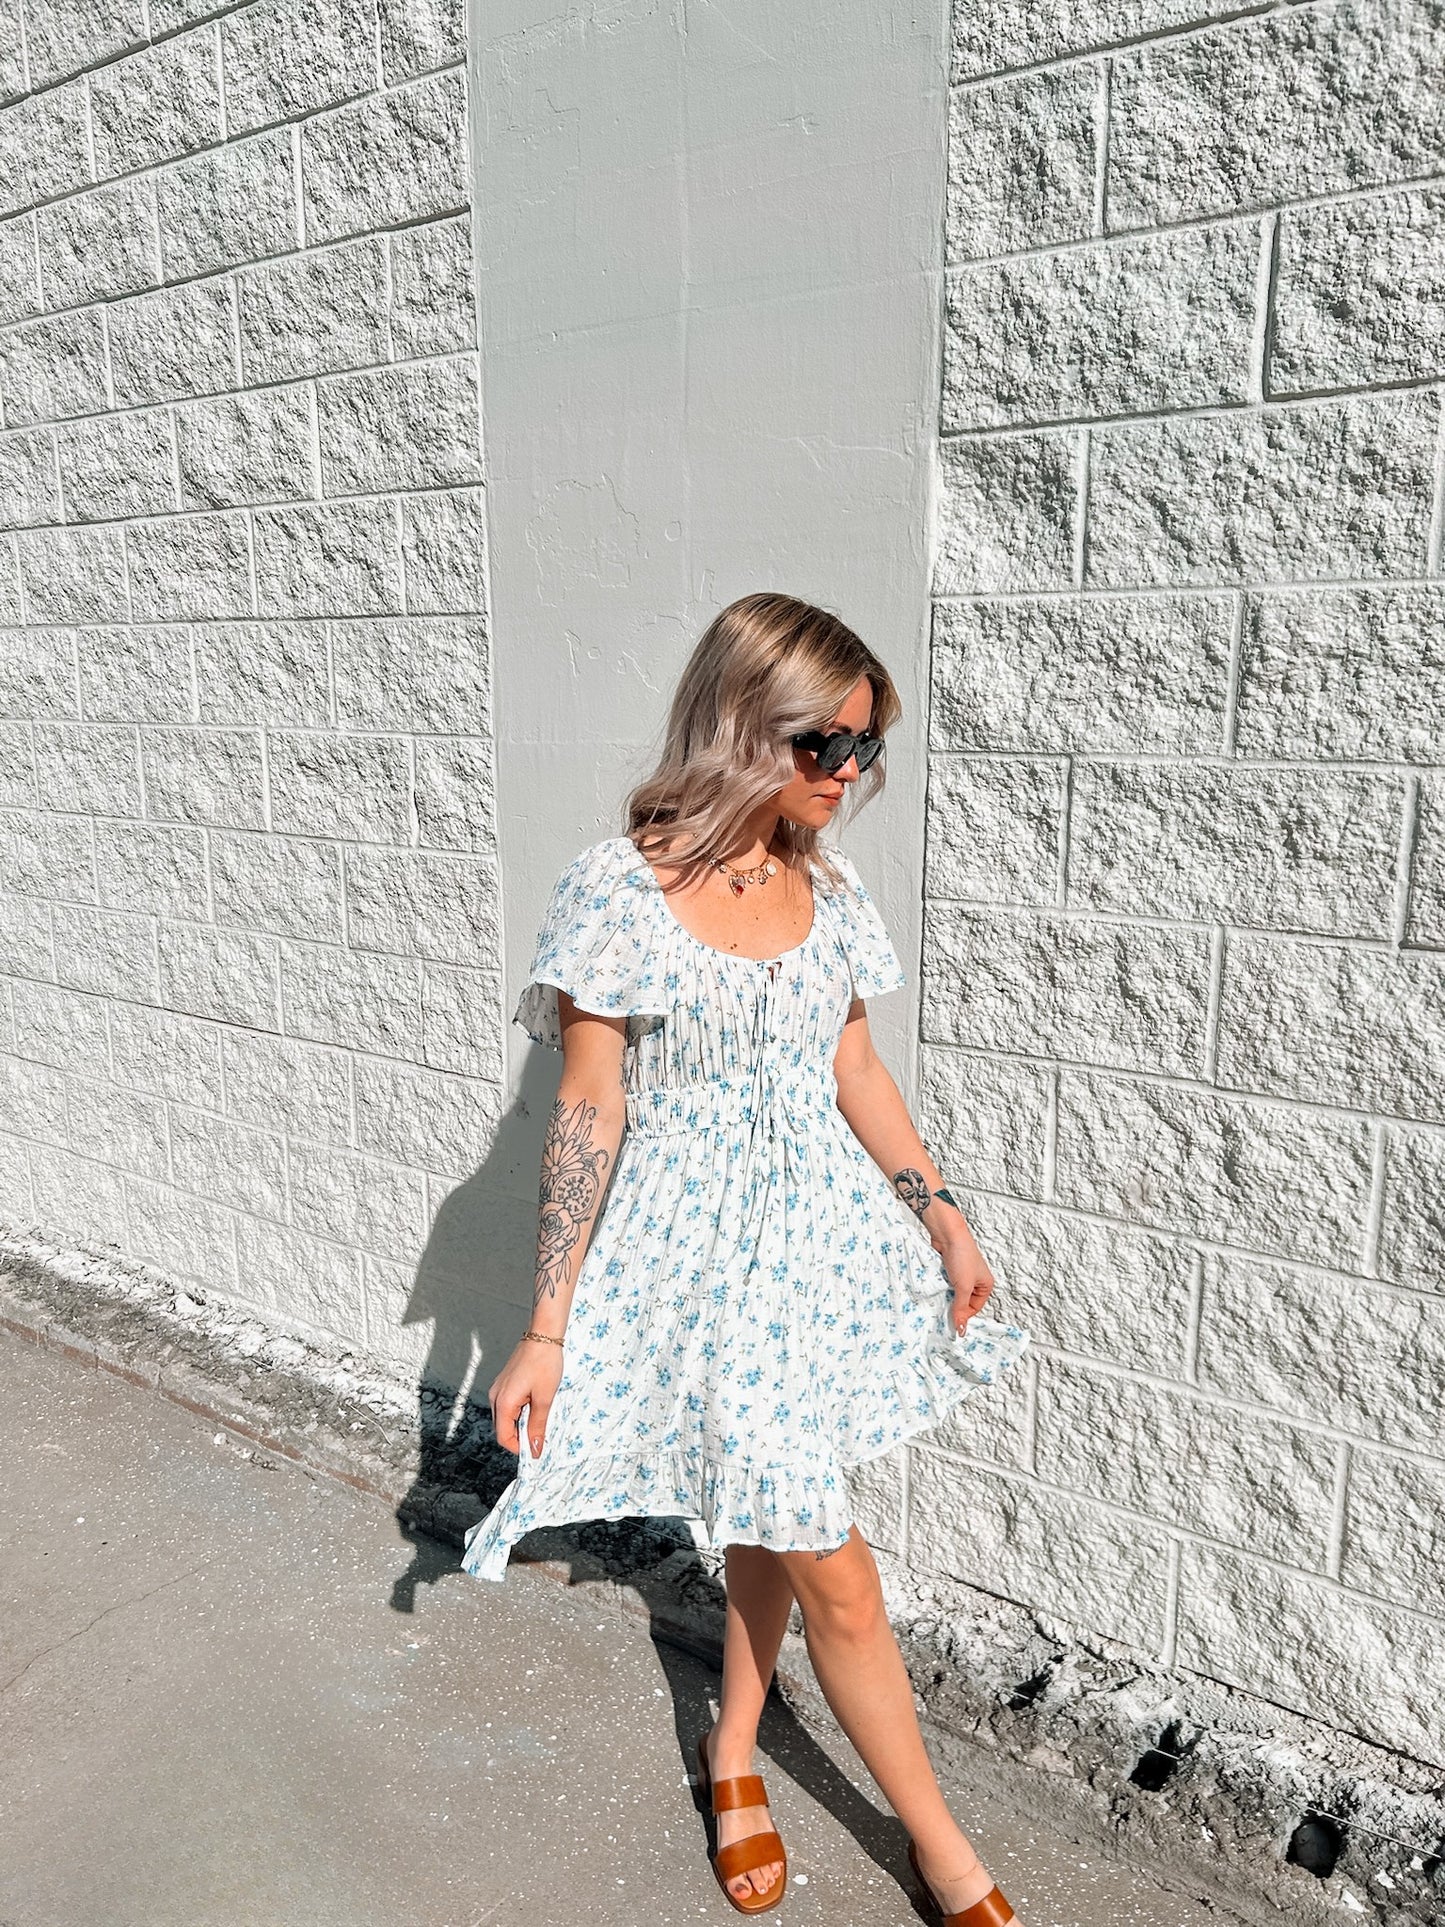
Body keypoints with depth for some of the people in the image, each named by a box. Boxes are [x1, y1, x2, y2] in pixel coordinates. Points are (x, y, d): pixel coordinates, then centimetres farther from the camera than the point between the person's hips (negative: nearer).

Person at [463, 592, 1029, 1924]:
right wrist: (547, 1328, -11)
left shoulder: (827, 884, 0)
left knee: (771, 1515, 21)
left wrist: (941, 1216, 11)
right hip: (698, 1252, -5)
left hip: (823, 1238, 6)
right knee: (837, 1578, 4)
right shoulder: (618, 892, -17)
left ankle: (734, 1754, 47)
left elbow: (854, 1072, 9)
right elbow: (588, 1114, -13)